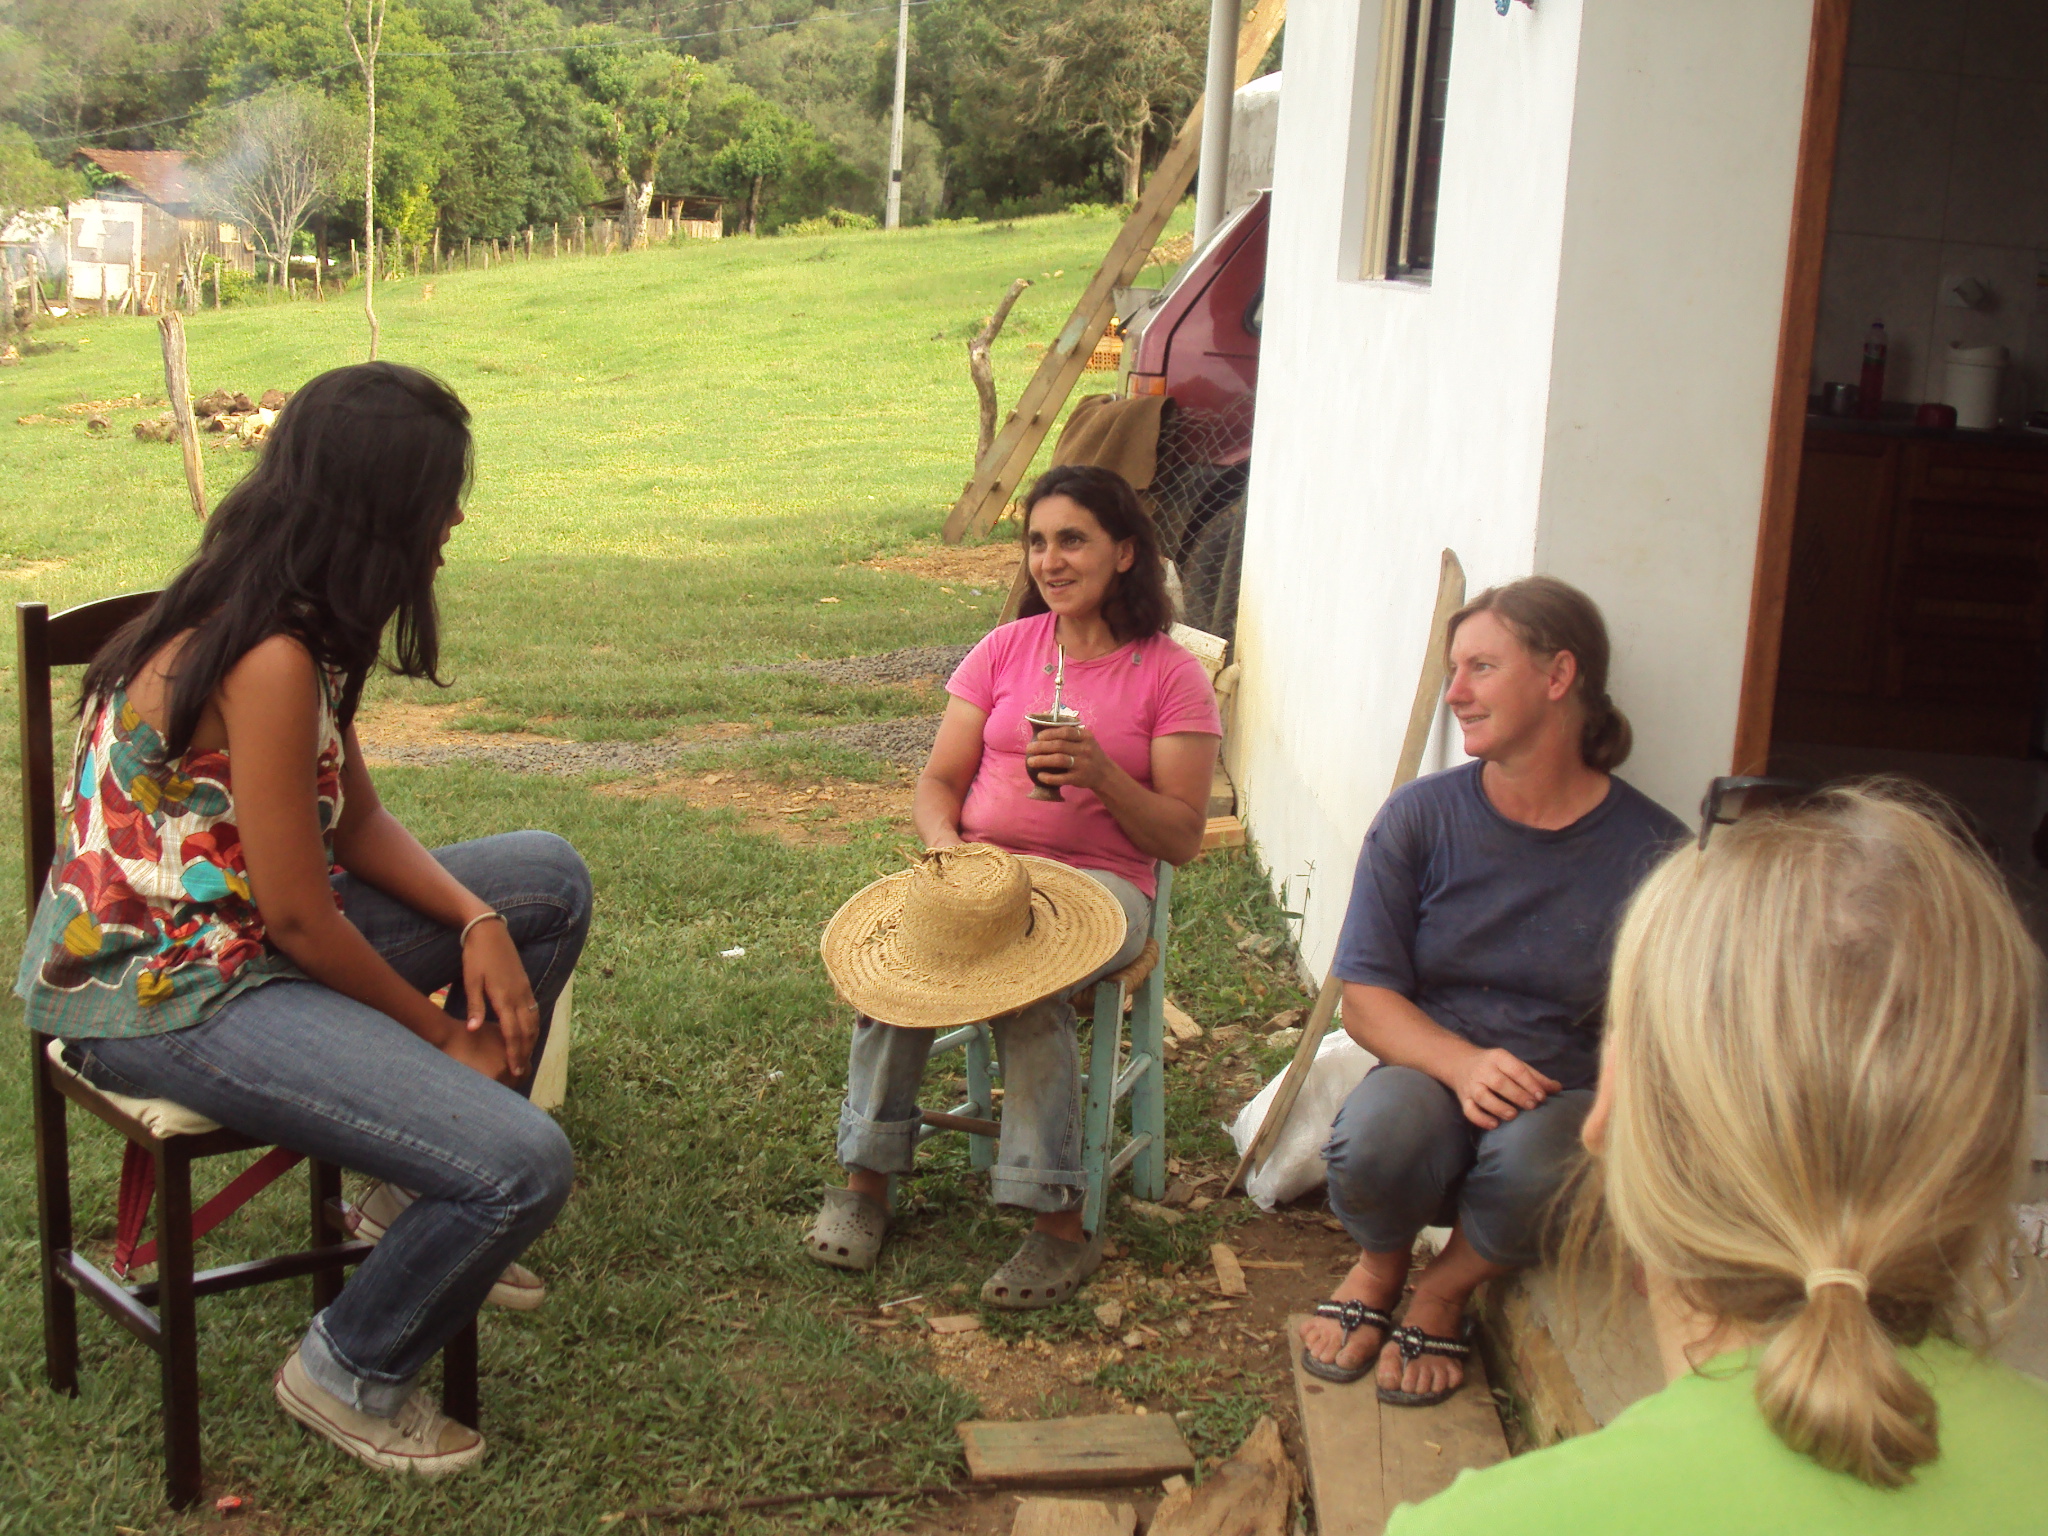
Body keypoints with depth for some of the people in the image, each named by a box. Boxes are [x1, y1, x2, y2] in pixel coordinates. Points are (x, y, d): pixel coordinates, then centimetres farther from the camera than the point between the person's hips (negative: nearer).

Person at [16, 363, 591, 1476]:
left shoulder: (292, 622, 4)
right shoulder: (268, 663, -26)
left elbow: (356, 823, 9)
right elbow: (299, 917, -22)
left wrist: (476, 922, -7)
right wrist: (440, 1032, -8)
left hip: (231, 932, 10)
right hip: (163, 998, -10)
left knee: (550, 880, 14)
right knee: (522, 1167, -22)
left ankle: (427, 1188, 24)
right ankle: (349, 1375, 6)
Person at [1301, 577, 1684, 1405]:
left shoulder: (1651, 848, -5)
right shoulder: (1419, 818, -2)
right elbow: (1365, 1000, -4)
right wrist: (1462, 1063, -23)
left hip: (1566, 1095, 0)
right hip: (1428, 1070, 1)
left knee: (1536, 1161, -37)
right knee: (1377, 1136, -35)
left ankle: (1447, 1287, 1)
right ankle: (1379, 1265, 5)